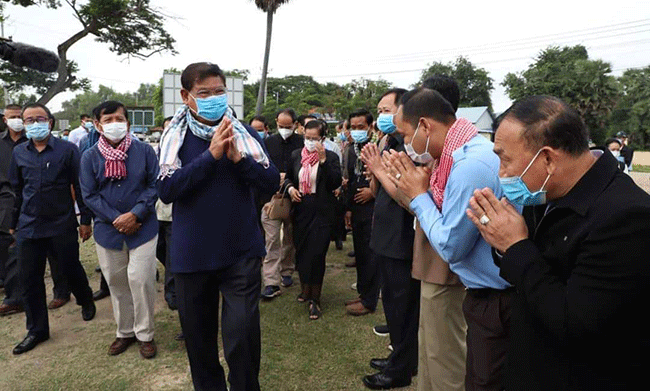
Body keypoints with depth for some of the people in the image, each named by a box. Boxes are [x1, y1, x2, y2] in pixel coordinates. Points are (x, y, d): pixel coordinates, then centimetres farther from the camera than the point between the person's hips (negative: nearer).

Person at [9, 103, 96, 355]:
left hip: (62, 225, -3)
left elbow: (80, 187, -4)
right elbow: (16, 190, 12)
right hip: (29, 227, 4)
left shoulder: (67, 150, -6)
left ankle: (86, 302, 40)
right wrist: (14, 223, 14)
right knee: (29, 280, 7)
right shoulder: (19, 152, 5)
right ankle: (37, 330, 22)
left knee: (72, 269, 10)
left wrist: (85, 220, -5)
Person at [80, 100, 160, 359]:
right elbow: (89, 195, -2)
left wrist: (135, 214, -15)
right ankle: (125, 332, 30)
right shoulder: (89, 157, 1)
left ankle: (145, 335, 14)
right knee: (116, 283, 12)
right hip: (108, 230, 2)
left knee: (140, 280, -5)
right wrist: (116, 219, -13)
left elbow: (154, 185, -5)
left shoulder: (144, 151, -3)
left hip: (142, 228, -2)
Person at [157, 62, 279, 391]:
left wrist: (238, 158, -20)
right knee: (198, 336, 17)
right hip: (192, 255, 1)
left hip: (241, 252, -1)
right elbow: (166, 190, -14)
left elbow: (272, 183, -5)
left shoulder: (245, 135, 0)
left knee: (242, 336, -3)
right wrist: (211, 155, -21)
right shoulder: (175, 137, -2)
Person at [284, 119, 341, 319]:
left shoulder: (331, 157, -4)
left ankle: (314, 298, 10)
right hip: (301, 209, 4)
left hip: (322, 212, -4)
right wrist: (290, 188, -3)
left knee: (317, 254, -4)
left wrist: (323, 159, -20)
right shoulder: (296, 155, 6)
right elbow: (288, 177, 18)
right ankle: (305, 289, 34)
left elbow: (336, 183, -16)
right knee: (301, 251, 12)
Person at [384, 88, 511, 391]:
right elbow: (453, 221, 10)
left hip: (494, 305, -9)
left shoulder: (471, 166, -27)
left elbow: (450, 247, -22)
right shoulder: (472, 150, 5)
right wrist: (423, 188, -2)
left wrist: (419, 194, -13)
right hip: (487, 296, 9)